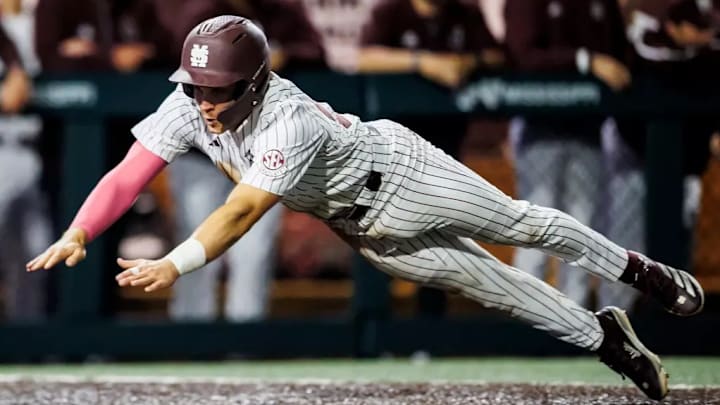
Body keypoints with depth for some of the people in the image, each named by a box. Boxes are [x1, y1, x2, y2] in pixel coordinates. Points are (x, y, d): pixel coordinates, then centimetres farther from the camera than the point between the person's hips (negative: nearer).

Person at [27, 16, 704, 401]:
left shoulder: (287, 120, -40)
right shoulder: (187, 108, -21)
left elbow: (243, 210, -48)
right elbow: (127, 177, -23)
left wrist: (175, 265, -58)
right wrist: (77, 234, -39)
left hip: (397, 171, -6)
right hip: (363, 229, 6)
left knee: (515, 223, 8)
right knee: (484, 281, 9)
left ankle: (635, 269, 31)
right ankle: (602, 337, 23)